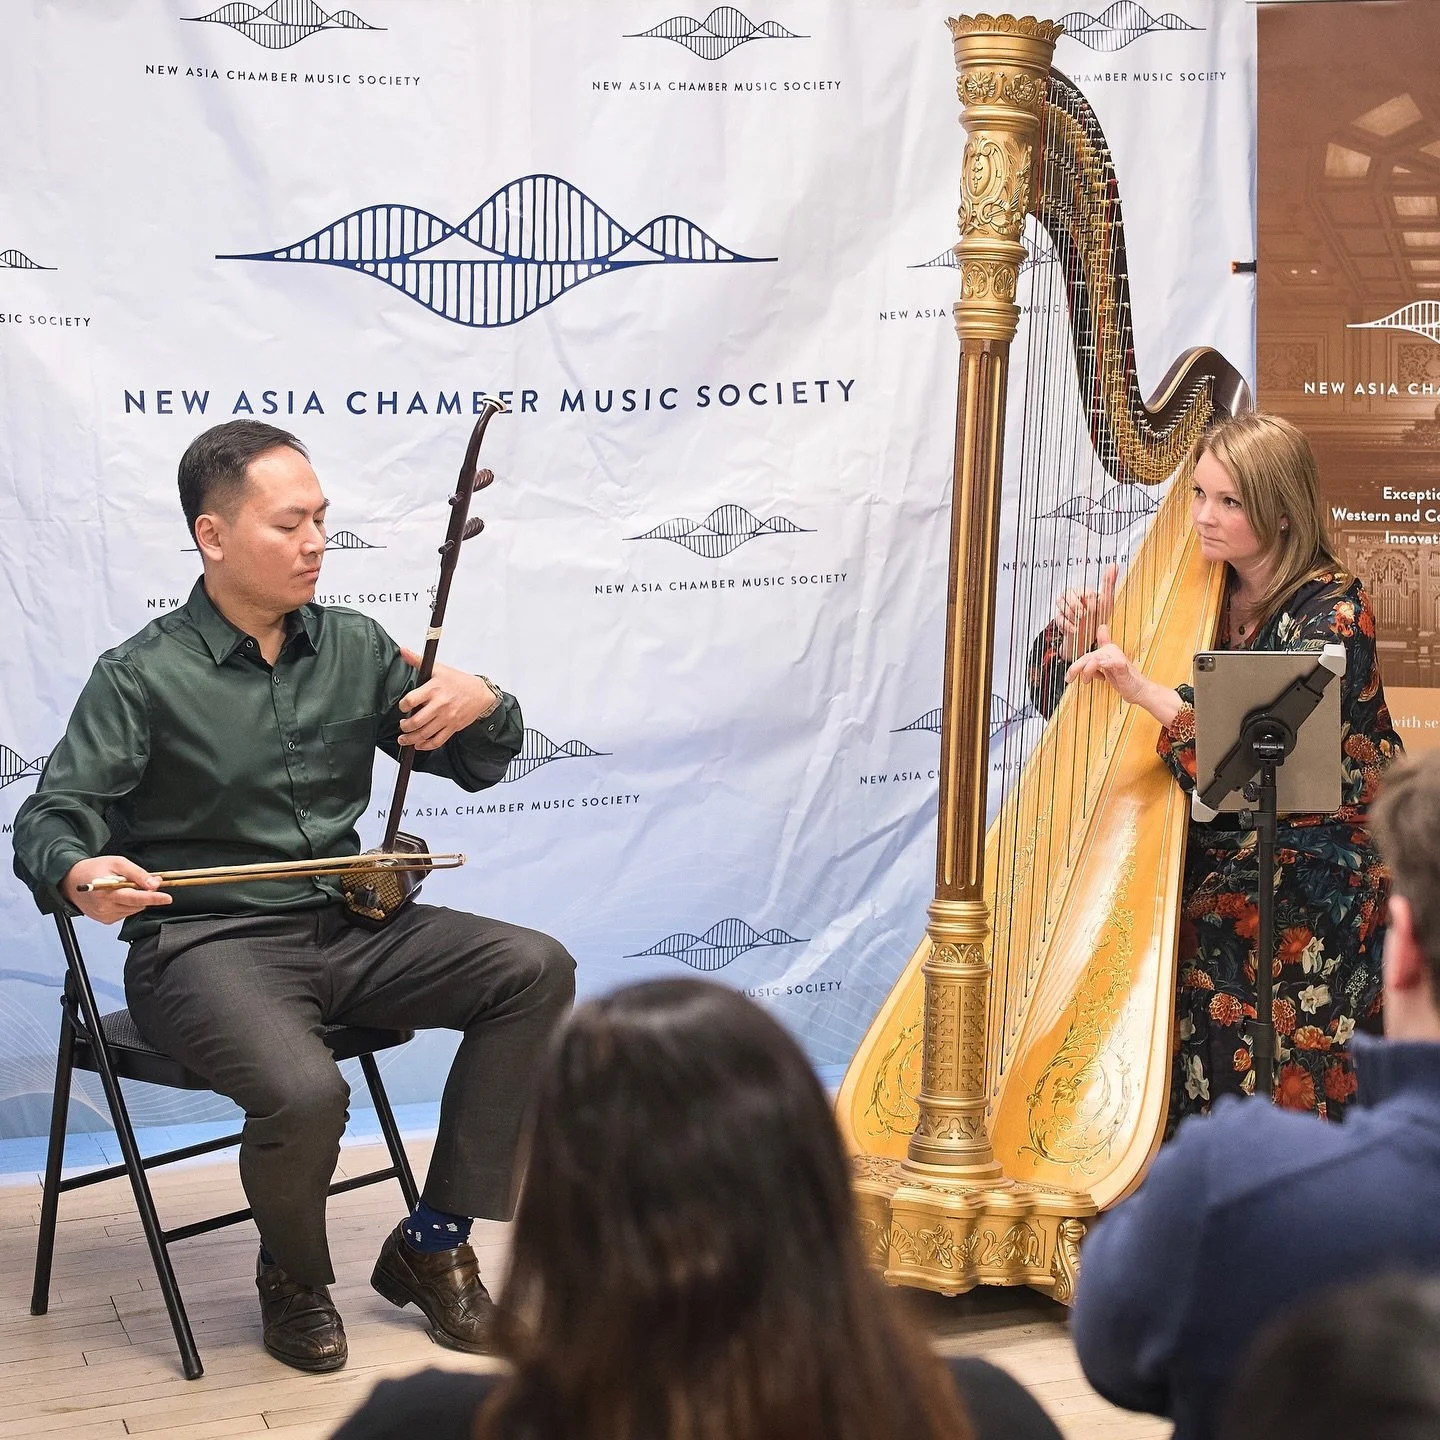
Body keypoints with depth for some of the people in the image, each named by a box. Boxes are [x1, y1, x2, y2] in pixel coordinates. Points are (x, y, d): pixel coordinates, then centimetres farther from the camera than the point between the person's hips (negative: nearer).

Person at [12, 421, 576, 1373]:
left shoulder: (353, 646, 10)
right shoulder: (143, 677, -5)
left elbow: (478, 765, 17)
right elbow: (52, 820, -9)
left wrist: (483, 706, -8)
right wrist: (79, 874, -34)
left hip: (345, 926, 6)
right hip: (206, 944, -6)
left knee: (537, 971, -13)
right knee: (305, 1090, -34)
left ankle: (434, 1243, -2)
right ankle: (294, 1278, 2)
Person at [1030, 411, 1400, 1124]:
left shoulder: (1332, 611, -9)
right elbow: (1059, 692, 12)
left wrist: (1146, 690, -33)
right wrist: (1079, 642, -11)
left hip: (1311, 868, -6)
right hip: (1204, 848, 6)